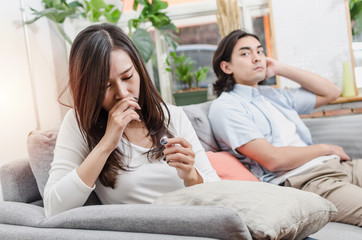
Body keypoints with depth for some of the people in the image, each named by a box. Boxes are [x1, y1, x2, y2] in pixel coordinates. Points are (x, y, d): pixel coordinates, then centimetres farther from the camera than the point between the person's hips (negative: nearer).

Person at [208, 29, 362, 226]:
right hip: (302, 181, -8)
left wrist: (281, 68, 20)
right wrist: (325, 149, 1)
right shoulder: (225, 107, -2)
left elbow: (331, 92, 28)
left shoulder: (272, 95, 22)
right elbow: (273, 159, -12)